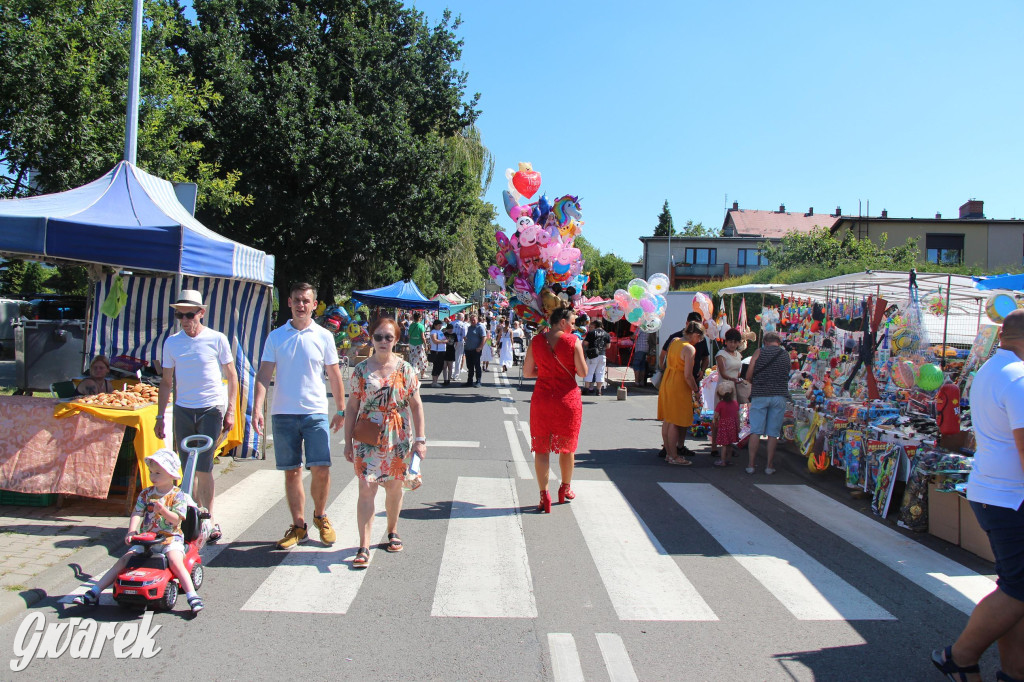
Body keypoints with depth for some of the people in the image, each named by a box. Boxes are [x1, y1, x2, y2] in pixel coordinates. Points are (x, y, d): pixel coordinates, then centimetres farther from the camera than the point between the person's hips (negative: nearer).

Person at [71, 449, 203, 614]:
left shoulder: (178, 496, -4)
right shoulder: (146, 494, 8)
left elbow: (176, 519, -12)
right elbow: (137, 513, -3)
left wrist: (162, 510, -30)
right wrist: (131, 532, -20)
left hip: (171, 538, -4)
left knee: (175, 561, -28)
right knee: (124, 560, -7)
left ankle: (192, 596, -30)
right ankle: (93, 593, 1)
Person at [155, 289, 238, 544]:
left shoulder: (217, 339, -4)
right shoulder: (171, 342, 6)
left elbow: (232, 377, 1)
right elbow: (166, 382, 12)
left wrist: (230, 411, -4)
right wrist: (160, 417, 7)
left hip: (211, 409, -4)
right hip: (182, 410, 4)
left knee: (203, 468, -8)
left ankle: (210, 520, 4)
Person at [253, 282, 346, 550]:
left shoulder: (323, 336, 3)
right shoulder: (276, 336, 5)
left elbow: (334, 375, 8)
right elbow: (264, 375, 2)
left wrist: (341, 410, 8)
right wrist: (257, 408, -9)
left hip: (316, 412, -1)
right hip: (283, 414, 1)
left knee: (321, 469, -8)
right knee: (291, 472, 7)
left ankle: (320, 516, 18)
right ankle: (298, 526, 21)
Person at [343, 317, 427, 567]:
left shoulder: (405, 369, 0)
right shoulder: (361, 369, 1)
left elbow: (416, 406, 2)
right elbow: (352, 407, 4)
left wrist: (420, 439, -4)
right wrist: (348, 442, 2)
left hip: (398, 438, 1)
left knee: (394, 488, 12)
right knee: (366, 488, -7)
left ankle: (392, 531, 35)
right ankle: (364, 547, -2)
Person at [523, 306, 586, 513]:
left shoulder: (536, 341, -1)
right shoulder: (573, 341, -9)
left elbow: (527, 372, 3)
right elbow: (583, 372, -7)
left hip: (542, 399, 1)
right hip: (568, 399, -1)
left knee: (541, 448, 8)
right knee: (567, 447, 17)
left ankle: (544, 495, 3)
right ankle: (565, 489, 32)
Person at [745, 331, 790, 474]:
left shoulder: (759, 352, 0)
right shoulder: (786, 355, 7)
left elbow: (748, 376, -3)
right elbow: (787, 376, 11)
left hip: (759, 395, -1)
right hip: (779, 396, 1)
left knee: (756, 431, 3)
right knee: (773, 433, 5)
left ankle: (751, 464, 4)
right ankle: (769, 466, 10)